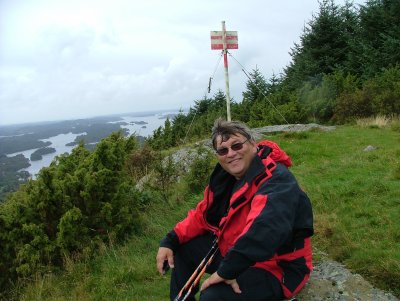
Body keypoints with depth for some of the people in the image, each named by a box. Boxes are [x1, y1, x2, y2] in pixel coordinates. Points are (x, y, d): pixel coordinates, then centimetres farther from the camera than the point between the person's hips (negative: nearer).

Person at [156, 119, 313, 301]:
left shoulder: (276, 180, -27)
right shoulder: (225, 177, 1)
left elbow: (265, 230, -42)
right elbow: (201, 215, 8)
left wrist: (227, 270, -37)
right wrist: (170, 241, -4)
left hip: (276, 269, -8)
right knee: (183, 248, 9)